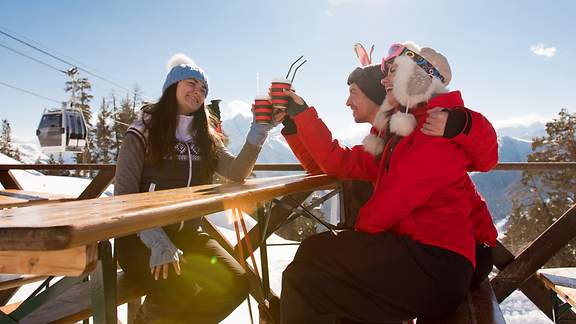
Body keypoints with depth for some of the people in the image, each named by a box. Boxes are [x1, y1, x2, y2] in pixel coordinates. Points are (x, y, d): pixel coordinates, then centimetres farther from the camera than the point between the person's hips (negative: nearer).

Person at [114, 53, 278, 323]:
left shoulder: (205, 138, 12)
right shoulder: (142, 134, -2)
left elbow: (237, 172, -4)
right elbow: (124, 196, -10)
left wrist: (259, 129, -17)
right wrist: (157, 242, -24)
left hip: (187, 235, 4)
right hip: (141, 238, -4)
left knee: (235, 283, -20)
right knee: (179, 288, -31)